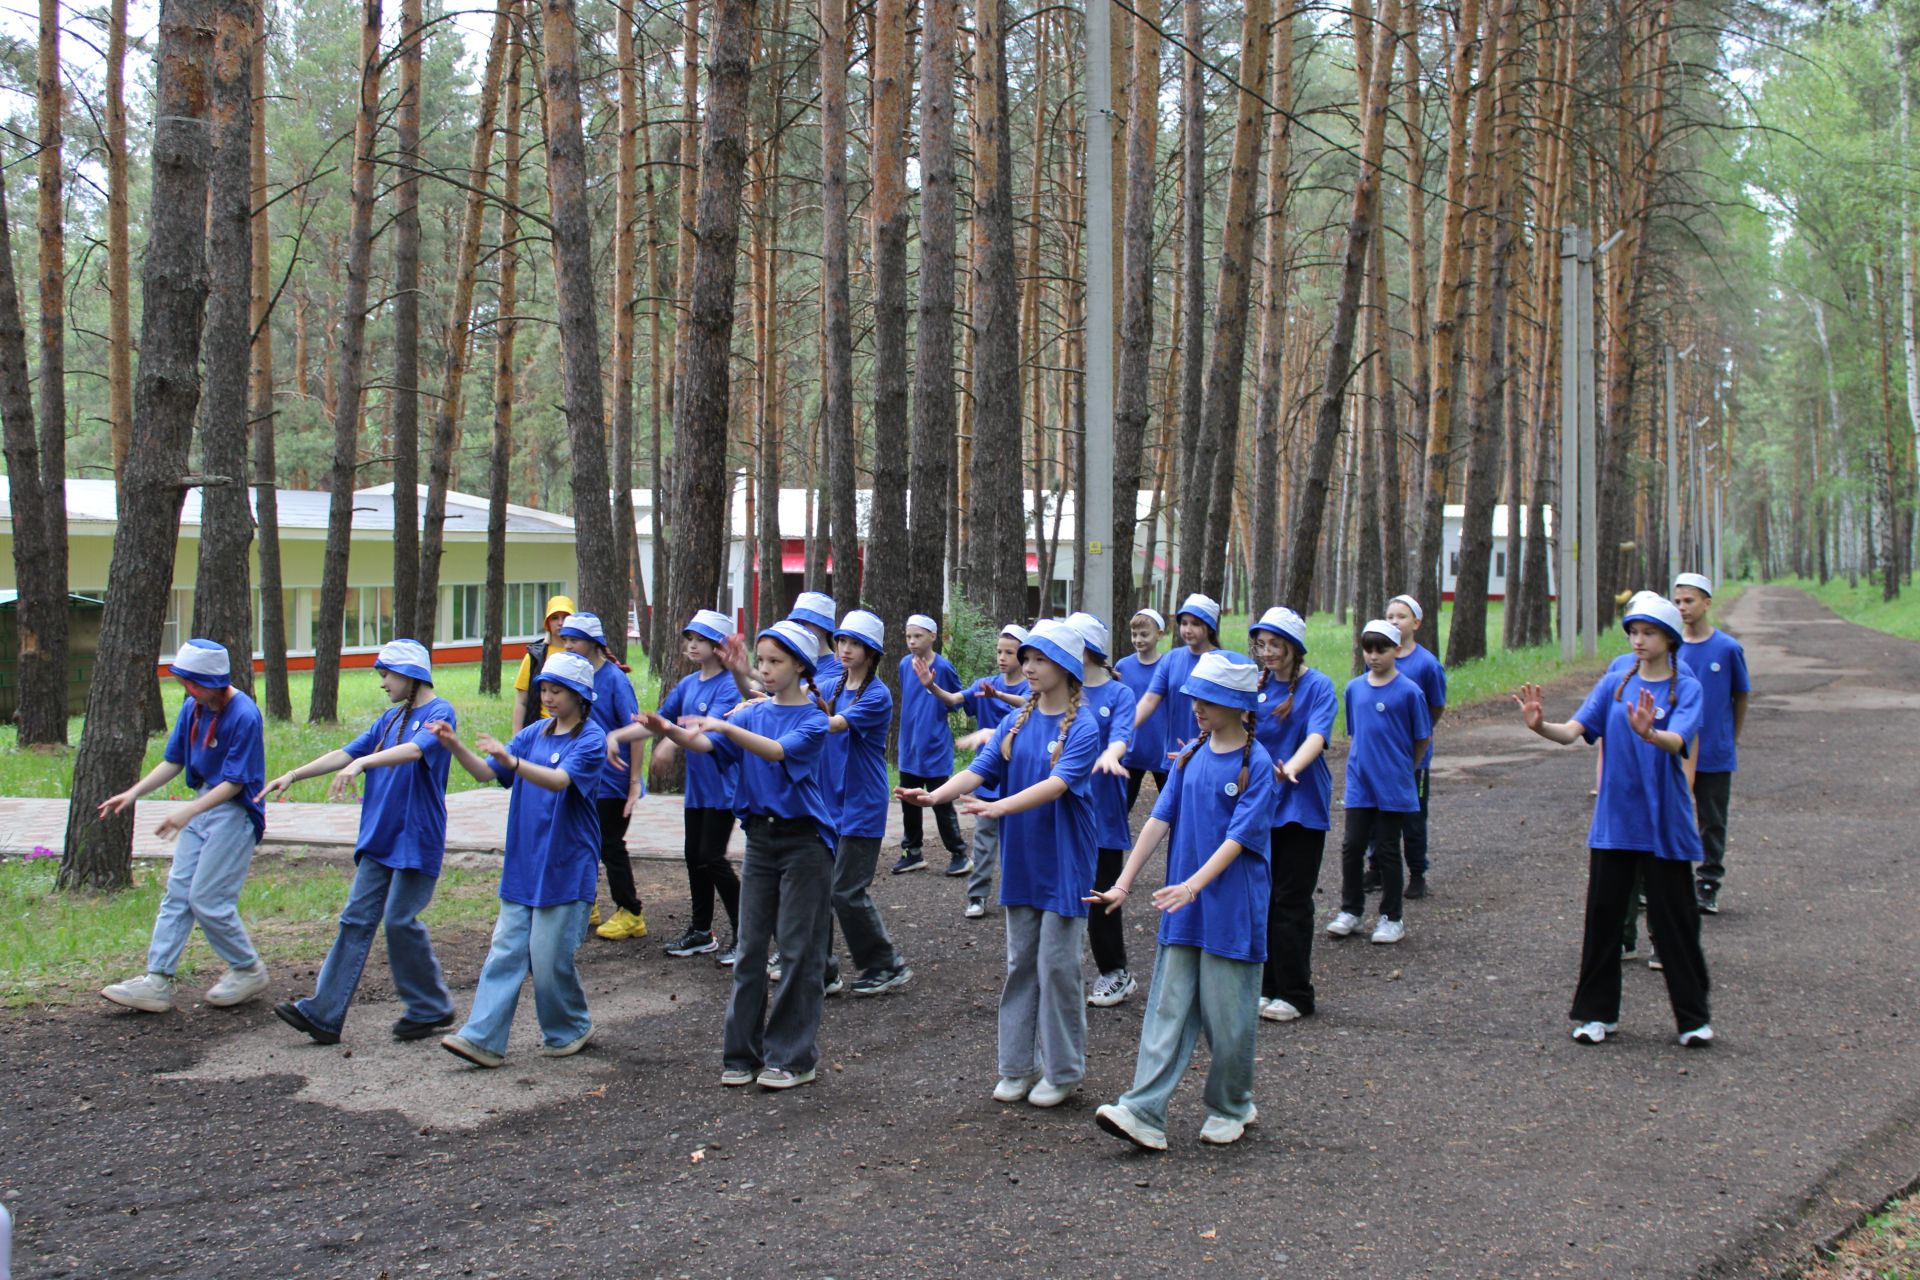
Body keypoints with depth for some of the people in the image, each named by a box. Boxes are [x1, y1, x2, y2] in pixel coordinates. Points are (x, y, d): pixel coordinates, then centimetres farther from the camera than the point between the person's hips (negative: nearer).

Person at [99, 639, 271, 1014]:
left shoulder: (244, 716, -21)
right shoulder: (193, 708, 2)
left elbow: (234, 782, -20)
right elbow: (173, 761, 10)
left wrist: (189, 811, -27)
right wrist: (134, 793, -2)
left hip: (235, 811, -8)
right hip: (203, 804, 8)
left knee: (208, 900, -6)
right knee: (178, 893, 6)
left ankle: (249, 970, 14)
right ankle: (157, 982, 7)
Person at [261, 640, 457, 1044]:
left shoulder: (439, 712, -9)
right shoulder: (391, 718, 17)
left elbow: (415, 750, -27)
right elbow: (347, 753, 17)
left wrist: (361, 763, -40)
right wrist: (293, 775, 9)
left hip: (416, 840, -7)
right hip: (379, 839, 7)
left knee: (401, 920, -5)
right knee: (356, 919, 2)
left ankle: (431, 1009, 12)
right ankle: (323, 1014, 0)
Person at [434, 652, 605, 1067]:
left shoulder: (591, 739, -9)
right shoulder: (534, 734, 10)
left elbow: (559, 780, -26)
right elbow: (487, 773, 5)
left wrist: (510, 760, -40)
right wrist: (456, 746, -13)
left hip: (566, 870, -6)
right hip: (522, 866, 6)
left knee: (551, 958, -1)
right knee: (506, 951, 1)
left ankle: (571, 1030, 20)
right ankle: (483, 1038, -2)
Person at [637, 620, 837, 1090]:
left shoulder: (813, 720, -7)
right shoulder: (753, 714, 8)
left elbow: (778, 750, -26)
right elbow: (705, 744, -7)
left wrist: (725, 725, -39)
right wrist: (669, 730, -28)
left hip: (804, 840, -5)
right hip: (760, 836, 5)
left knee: (799, 950, -1)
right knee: (750, 946, 8)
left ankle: (793, 1056, 6)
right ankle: (742, 1052, 15)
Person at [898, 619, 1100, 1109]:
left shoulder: (1082, 729, -12)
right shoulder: (1015, 724, 5)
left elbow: (1057, 783, -26)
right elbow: (980, 768, -5)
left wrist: (999, 807, -39)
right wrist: (934, 795, -24)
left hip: (1062, 866, -5)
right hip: (1020, 862, 5)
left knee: (1057, 967, 0)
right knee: (1020, 964, 11)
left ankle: (1062, 1070, 12)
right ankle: (1017, 1067, 19)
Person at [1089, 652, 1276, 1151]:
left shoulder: (1256, 764, -10)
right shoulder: (1192, 754, 7)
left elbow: (1238, 837, -18)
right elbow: (1160, 819, 6)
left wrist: (1194, 884, -29)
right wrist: (1124, 882, 0)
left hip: (1232, 907, -5)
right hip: (1182, 905, 5)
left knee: (1227, 1014, 6)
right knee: (1167, 1008, 1)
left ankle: (1231, 1107, 24)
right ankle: (1143, 1113, -2)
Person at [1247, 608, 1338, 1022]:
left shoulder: (1317, 686, -8)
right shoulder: (1256, 685, 6)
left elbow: (1317, 736, -23)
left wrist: (1290, 769, -41)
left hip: (1302, 805, -5)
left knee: (1291, 902, -1)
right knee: (1261, 896, 9)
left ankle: (1295, 995, 9)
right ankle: (1266, 986, 20)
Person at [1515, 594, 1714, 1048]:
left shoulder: (1687, 689, -4)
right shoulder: (1614, 683, 6)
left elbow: (1676, 742, -22)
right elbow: (1574, 729, -6)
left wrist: (1649, 733, -44)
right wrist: (1541, 726, -28)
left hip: (1664, 823, -3)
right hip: (1613, 819, 3)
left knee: (1673, 919, 3)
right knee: (1603, 916, 7)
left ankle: (1694, 1017, 16)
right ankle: (1597, 1012, 18)